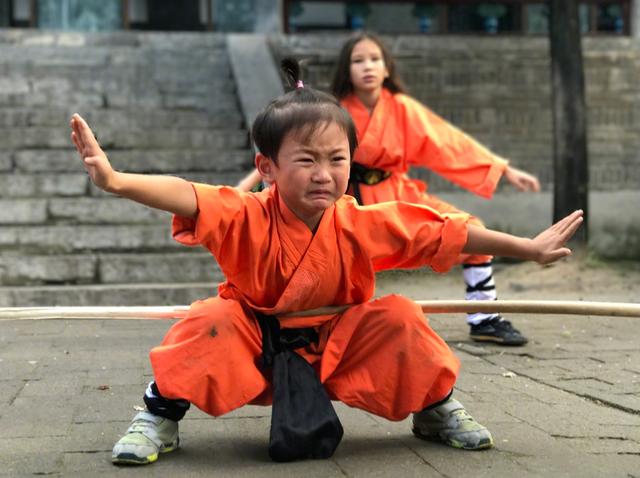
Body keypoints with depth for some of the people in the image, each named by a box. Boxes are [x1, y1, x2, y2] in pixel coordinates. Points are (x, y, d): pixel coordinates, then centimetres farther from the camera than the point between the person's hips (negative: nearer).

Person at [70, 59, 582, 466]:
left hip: (336, 350, 2)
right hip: (252, 349, -2)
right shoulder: (247, 217, -25)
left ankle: (437, 408, 6)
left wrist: (527, 247, -10)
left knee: (399, 318, -20)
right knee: (211, 319, -31)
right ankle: (159, 418, -11)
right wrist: (116, 180, -63)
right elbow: (186, 197, -44)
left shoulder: (362, 225, -17)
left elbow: (445, 233, -12)